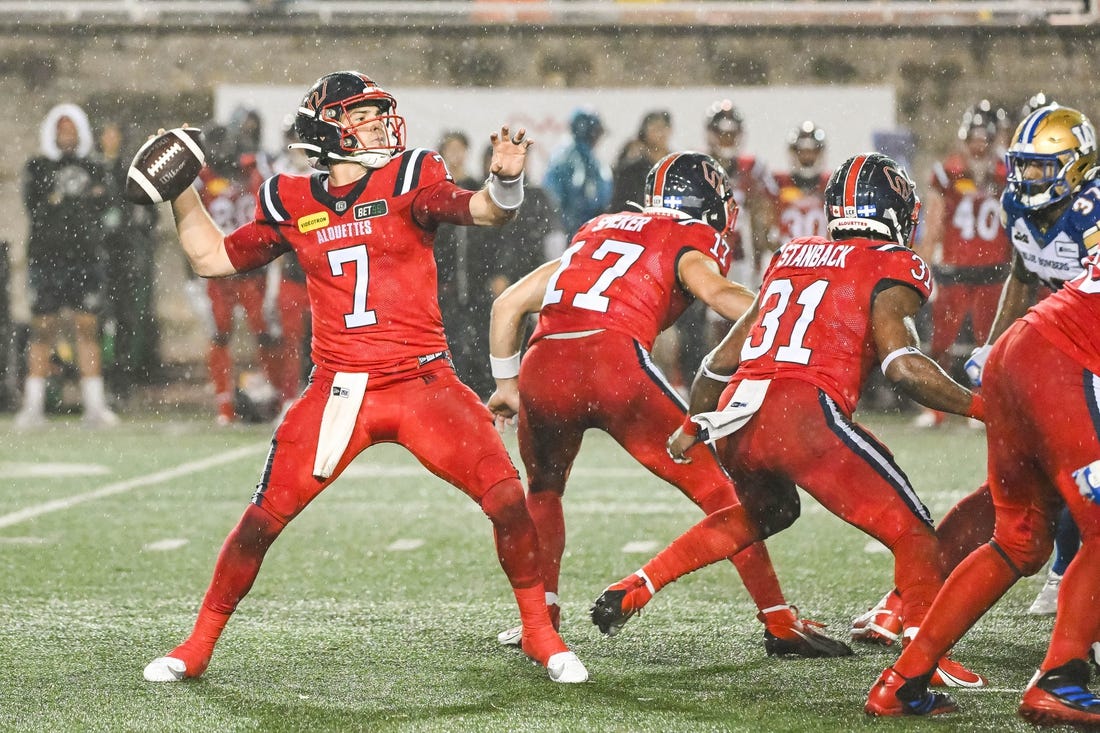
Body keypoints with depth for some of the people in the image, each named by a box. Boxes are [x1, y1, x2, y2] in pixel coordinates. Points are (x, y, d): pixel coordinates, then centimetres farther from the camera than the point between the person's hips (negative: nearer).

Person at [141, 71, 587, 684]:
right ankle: (200, 644, 15)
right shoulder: (293, 203, 8)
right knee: (264, 518, -2)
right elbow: (214, 258, 20)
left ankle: (539, 632, 8)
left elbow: (483, 211, -16)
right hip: (339, 390, 1)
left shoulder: (407, 179, 0)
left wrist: (505, 180, -37)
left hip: (424, 382, -1)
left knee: (508, 498, -12)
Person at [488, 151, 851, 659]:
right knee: (714, 487, 7)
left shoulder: (597, 231, 32)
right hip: (614, 361, -5)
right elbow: (717, 293, -7)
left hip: (542, 366, 5)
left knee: (543, 490, 31)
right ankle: (780, 622, 5)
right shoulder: (689, 240, 16)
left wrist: (506, 384, 43)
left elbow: (508, 305, 33)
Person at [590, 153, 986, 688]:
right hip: (805, 412, -7)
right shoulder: (892, 270, 6)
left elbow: (724, 357, 28)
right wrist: (977, 405, -3)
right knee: (910, 531, 1)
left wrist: (692, 425, 41)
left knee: (766, 510, 34)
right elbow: (903, 365, -10)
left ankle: (638, 586, 30)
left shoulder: (791, 258, 24)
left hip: (736, 415, 7)